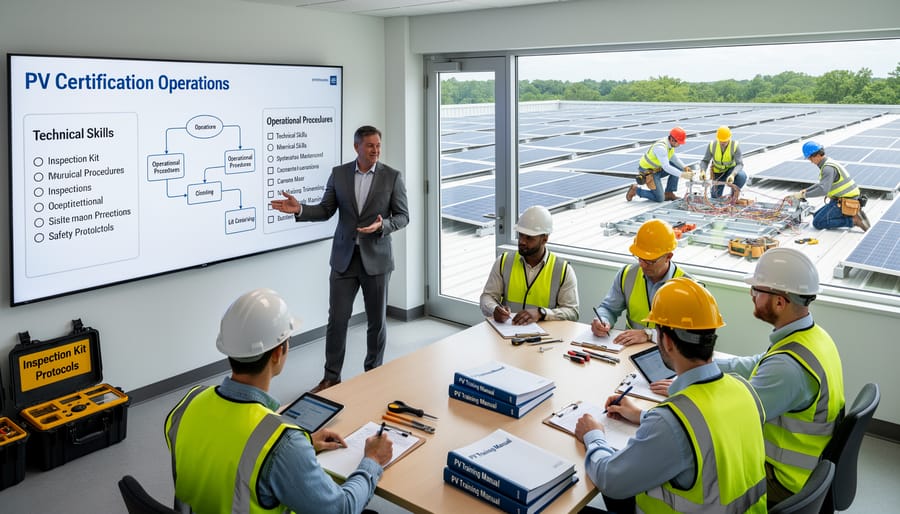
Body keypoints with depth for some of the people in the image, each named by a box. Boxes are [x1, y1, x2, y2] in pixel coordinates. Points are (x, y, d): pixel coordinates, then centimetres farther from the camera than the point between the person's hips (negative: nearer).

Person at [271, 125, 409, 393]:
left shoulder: (392, 176, -3)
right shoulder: (339, 173, 3)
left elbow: (403, 215, -2)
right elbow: (325, 210, 6)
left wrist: (382, 225, -21)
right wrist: (299, 209, -11)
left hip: (376, 259, -1)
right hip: (344, 258, 1)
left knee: (377, 320, 9)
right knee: (337, 319, 3)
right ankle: (331, 376, 18)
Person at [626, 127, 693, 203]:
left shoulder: (670, 142, -3)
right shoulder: (660, 147, -31)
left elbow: (674, 158, 8)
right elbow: (666, 167, -37)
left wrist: (684, 167, -8)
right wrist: (682, 175, -37)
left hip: (657, 168, 9)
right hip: (647, 172, -9)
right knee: (659, 198, -9)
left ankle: (668, 193, 6)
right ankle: (635, 190, 6)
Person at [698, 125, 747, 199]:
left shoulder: (735, 145, -25)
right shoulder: (712, 145, -19)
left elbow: (740, 164, -29)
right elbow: (705, 161, -13)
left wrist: (733, 175, -48)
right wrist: (702, 171, -36)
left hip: (731, 170, -1)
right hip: (718, 172, 1)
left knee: (742, 176, -35)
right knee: (715, 198, -1)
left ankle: (734, 196, -5)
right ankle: (713, 189, 38)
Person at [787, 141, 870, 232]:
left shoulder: (828, 168, -22)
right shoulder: (827, 163, 11)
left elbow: (823, 190, -33)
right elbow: (822, 184, 24)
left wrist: (803, 195, -25)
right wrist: (806, 190, 12)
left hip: (844, 203, -10)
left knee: (817, 223, -12)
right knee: (816, 216, 16)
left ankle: (854, 220, -10)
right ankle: (852, 213, 11)